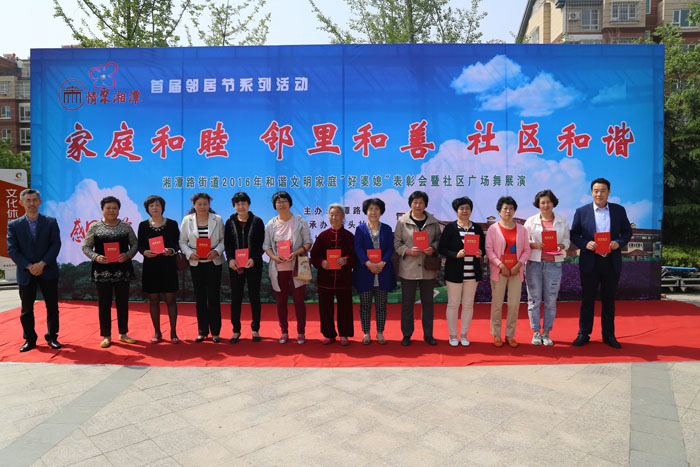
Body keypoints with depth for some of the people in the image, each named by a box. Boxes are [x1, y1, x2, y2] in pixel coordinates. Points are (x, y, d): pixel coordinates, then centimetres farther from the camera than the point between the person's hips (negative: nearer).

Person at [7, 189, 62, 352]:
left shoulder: (51, 222, 3)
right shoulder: (14, 225, 4)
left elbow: (56, 245, -4)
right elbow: (12, 250, -2)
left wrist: (42, 264, -15)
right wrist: (29, 266, -14)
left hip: (48, 272, 0)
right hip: (25, 274, 1)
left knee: (52, 307, 5)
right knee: (26, 309, 8)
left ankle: (52, 337, 17)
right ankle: (30, 340, 20)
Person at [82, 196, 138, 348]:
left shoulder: (126, 226, 5)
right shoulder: (94, 227, 2)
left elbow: (135, 244, 7)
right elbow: (86, 247, 3)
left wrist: (128, 255, -12)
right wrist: (96, 257, -15)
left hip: (122, 271, 1)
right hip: (102, 271, -1)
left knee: (123, 302, 8)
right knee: (104, 304, 5)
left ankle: (123, 333, 22)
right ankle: (106, 336, 16)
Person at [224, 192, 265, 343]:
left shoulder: (257, 221, 3)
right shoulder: (230, 222, 7)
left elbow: (261, 243, -2)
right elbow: (227, 244, 4)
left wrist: (253, 259, -16)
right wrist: (230, 259, -13)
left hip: (254, 265, -1)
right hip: (235, 266, 1)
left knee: (254, 297, 6)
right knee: (236, 298, 4)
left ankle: (255, 330, 16)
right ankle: (236, 330, 14)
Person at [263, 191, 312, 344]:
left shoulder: (300, 221, -1)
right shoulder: (271, 224, 7)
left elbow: (308, 242, -1)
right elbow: (266, 245, 7)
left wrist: (296, 253, -18)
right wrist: (274, 257, -12)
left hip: (296, 267, -3)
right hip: (278, 268, 3)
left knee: (298, 300, 1)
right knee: (281, 301, 9)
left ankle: (301, 332, 14)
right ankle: (284, 332, 22)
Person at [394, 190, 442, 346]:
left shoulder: (433, 221, 5)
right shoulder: (402, 221, 0)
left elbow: (439, 239, 12)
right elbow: (397, 243, 1)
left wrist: (433, 248, -8)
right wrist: (408, 251, -15)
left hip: (428, 268, 2)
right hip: (408, 268, -2)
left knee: (427, 301, 11)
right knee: (407, 302, 6)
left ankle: (428, 334, 24)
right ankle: (407, 334, 18)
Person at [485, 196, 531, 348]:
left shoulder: (521, 229, 9)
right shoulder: (493, 229, 0)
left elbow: (526, 250, 7)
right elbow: (489, 250, -5)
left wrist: (518, 265, -8)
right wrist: (501, 265, -14)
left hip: (516, 271, 2)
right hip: (498, 271, -2)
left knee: (514, 304, 3)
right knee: (497, 303, 2)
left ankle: (510, 335, 15)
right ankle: (496, 335, 13)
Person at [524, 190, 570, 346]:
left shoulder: (562, 221, 9)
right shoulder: (531, 221, 5)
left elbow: (567, 240, 14)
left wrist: (561, 246, -7)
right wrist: (534, 245, -12)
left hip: (554, 263, 1)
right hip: (534, 263, -1)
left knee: (551, 300, 3)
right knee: (534, 299, 2)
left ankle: (546, 333, 16)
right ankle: (536, 332, 14)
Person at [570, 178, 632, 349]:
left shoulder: (619, 210, 6)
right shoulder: (581, 211, 1)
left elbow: (627, 231, 9)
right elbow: (573, 235, 2)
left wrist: (619, 243, -11)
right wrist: (585, 244, -16)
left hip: (612, 262, 2)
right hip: (590, 262, -1)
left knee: (609, 299, 11)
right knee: (587, 299, 6)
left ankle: (609, 335, 22)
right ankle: (583, 334, 16)